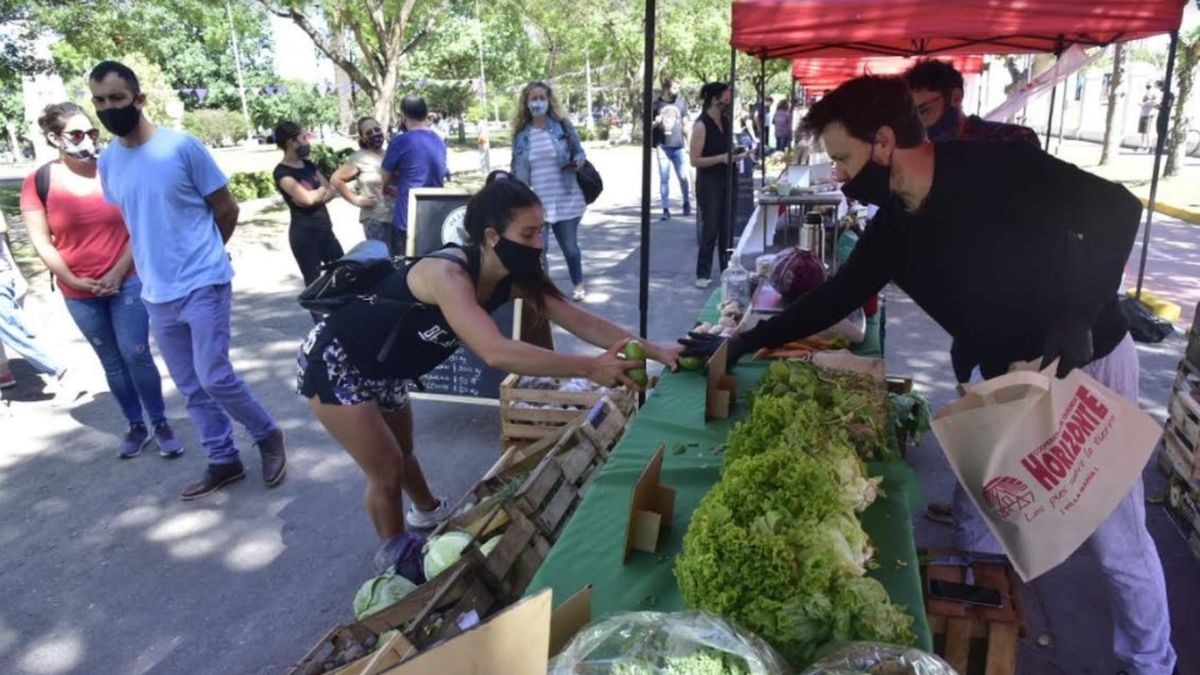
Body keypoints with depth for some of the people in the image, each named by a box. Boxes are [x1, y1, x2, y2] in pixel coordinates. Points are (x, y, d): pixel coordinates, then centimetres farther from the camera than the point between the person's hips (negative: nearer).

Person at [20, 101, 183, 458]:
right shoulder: (39, 181, -4)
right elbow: (41, 242, -3)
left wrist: (118, 273, -11)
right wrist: (74, 281, -9)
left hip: (127, 281, -1)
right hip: (79, 293, 2)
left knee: (136, 354, -4)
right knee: (112, 362, 11)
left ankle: (161, 424, 9)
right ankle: (136, 426, 23)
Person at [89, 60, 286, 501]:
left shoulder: (182, 146, -10)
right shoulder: (107, 161, 6)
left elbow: (227, 210, -3)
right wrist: (155, 263, 13)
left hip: (204, 284, -6)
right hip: (157, 294, 6)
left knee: (214, 377, -10)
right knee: (190, 388, 10)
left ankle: (268, 436, 13)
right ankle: (223, 461, 23)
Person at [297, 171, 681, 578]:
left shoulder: (514, 278, -15)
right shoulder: (446, 275, -39)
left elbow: (579, 320, -15)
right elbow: (495, 352, -51)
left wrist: (653, 350, -24)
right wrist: (589, 368, -53)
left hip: (383, 370, 7)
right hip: (334, 362, -7)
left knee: (402, 452, 27)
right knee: (386, 471, 2)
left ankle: (428, 512, 55)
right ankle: (397, 557, 27)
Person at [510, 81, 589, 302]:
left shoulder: (563, 126, 0)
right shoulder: (521, 134, 3)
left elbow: (580, 153, 6)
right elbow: (516, 169, 11)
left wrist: (578, 163, -16)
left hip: (565, 199, -1)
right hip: (535, 202, 1)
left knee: (569, 246, 10)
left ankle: (579, 285, 30)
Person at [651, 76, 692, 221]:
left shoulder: (681, 101, 3)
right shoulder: (656, 103, -1)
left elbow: (686, 124, 9)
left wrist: (688, 143, 4)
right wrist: (655, 123, -15)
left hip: (678, 146, 1)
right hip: (662, 147, -1)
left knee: (683, 177, 5)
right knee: (664, 179, 0)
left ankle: (687, 203, 27)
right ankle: (666, 209, 5)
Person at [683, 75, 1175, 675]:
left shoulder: (993, 169, -23)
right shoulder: (892, 229, -3)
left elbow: (1115, 207, -21)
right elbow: (837, 296, 4)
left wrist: (1078, 315, -32)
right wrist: (747, 341, 2)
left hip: (1088, 362, -6)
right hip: (1010, 377, 6)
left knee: (1116, 540, 6)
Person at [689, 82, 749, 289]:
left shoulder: (726, 121, 9)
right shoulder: (701, 125, -13)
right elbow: (695, 160, -17)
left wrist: (737, 156, 5)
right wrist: (721, 158, -24)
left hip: (726, 180, 7)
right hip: (708, 183, -7)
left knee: (726, 227, 10)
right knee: (710, 229, -2)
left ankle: (727, 270, 20)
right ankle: (703, 274, 8)